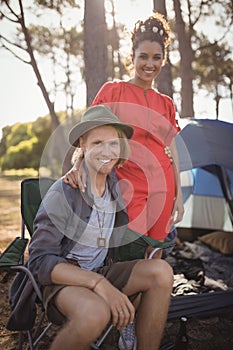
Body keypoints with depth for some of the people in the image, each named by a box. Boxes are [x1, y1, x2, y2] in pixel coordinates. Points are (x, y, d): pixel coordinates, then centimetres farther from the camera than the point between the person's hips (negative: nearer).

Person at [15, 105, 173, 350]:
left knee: (161, 271, -19)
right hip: (62, 277, -6)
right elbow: (40, 261, -21)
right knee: (95, 312, -38)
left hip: (101, 271, 6)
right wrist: (99, 284, -30)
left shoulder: (117, 184, 2)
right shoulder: (63, 192, -17)